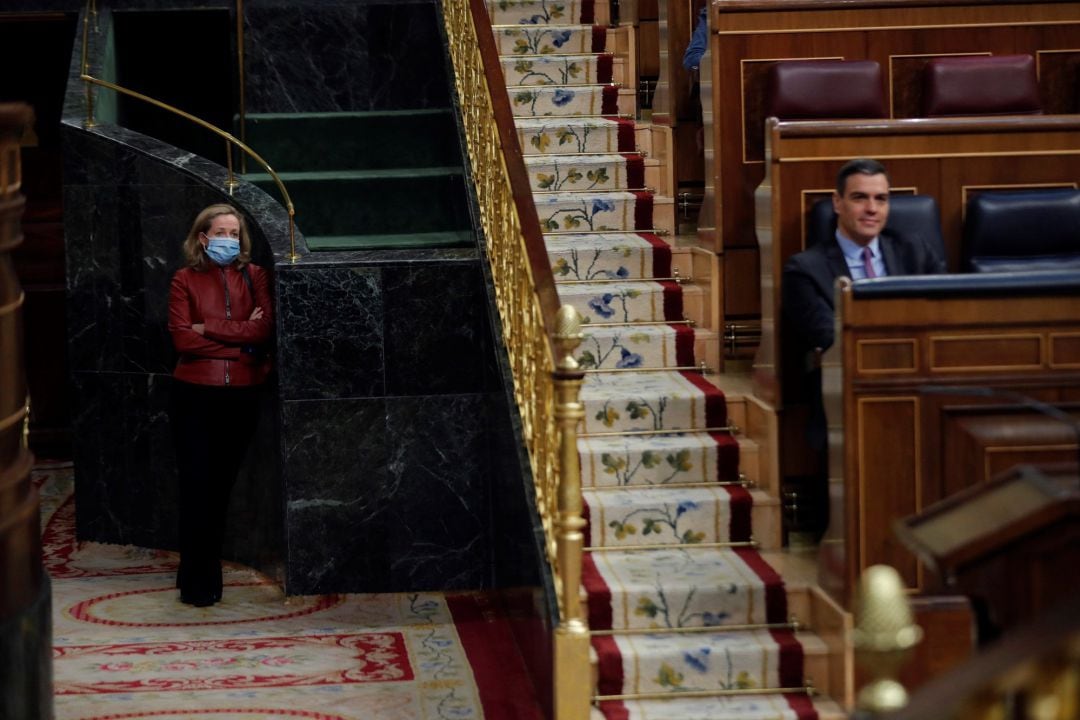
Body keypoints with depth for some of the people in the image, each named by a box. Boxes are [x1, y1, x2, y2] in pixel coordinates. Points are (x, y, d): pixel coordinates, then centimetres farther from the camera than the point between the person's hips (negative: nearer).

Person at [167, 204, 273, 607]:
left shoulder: (253, 277, 5)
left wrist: (208, 327, -13)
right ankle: (199, 581, 6)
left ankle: (202, 574, 23)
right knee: (196, 487, -2)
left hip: (241, 395, 2)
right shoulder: (185, 280, 0)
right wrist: (241, 339, -11)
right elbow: (182, 339, -11)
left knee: (221, 486, 10)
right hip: (195, 395, -2)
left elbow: (264, 327, -10)